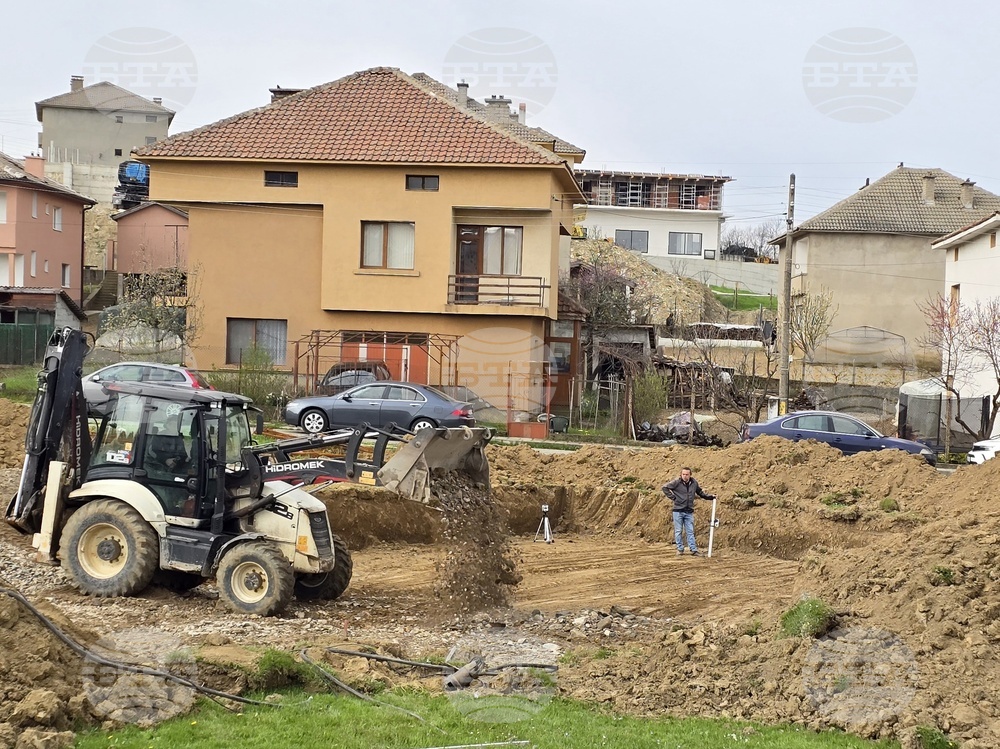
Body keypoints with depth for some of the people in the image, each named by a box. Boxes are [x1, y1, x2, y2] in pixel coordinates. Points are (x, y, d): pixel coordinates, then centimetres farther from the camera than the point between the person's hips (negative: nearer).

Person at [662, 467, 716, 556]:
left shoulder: (694, 483, 6)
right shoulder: (676, 482, -8)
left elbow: (700, 492, 22)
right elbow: (665, 487, -3)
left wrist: (709, 496, 14)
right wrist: (672, 497, -6)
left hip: (689, 512, 3)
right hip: (678, 511, -3)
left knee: (690, 531, 4)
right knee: (678, 531, 3)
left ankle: (694, 550, 4)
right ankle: (680, 549, 10)